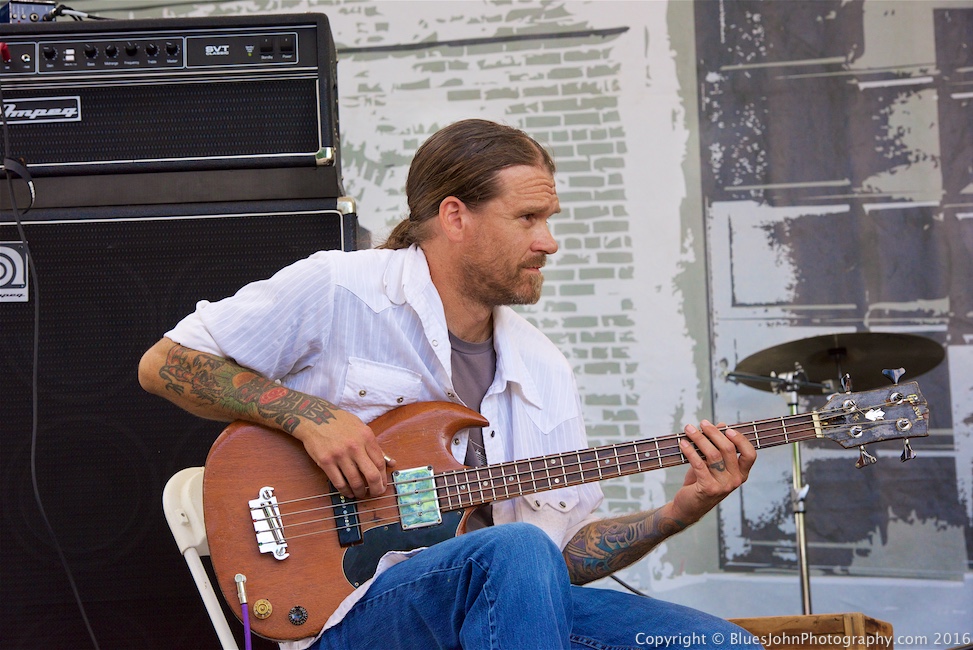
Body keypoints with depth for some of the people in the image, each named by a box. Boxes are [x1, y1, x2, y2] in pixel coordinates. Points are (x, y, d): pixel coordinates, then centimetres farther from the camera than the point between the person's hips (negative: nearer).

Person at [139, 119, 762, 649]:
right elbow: (164, 363, -2)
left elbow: (567, 548, 14)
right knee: (515, 550, -37)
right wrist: (307, 414, -14)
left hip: (501, 600, 6)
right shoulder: (332, 292, -4)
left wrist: (680, 512, -2)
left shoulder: (545, 372, 13)